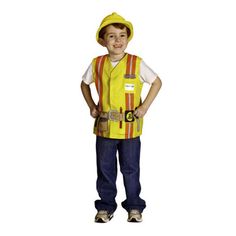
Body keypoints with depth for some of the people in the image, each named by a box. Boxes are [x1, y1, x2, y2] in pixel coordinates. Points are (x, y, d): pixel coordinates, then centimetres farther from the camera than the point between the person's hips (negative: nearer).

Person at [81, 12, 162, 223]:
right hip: (104, 127, 2)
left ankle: (134, 206, 24)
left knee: (131, 168, 9)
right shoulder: (97, 64, -1)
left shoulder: (137, 64, -8)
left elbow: (157, 82, 2)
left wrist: (145, 106, -5)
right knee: (105, 168, 11)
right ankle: (106, 206, 25)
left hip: (130, 127, -2)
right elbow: (84, 84, 16)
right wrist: (92, 106, 7)